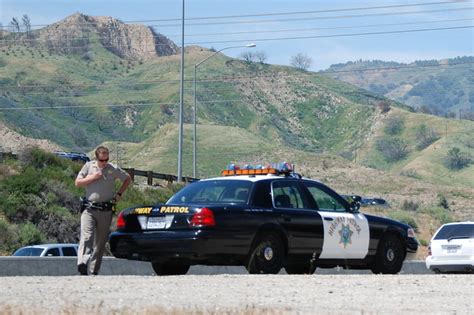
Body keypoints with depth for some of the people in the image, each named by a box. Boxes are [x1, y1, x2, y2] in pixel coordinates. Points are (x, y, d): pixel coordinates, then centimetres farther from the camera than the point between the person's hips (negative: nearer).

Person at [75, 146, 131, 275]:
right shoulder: (89, 166, 6)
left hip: (106, 210, 1)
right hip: (89, 209, -1)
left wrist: (119, 194, 10)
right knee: (86, 236, -19)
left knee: (100, 241, 4)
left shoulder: (113, 170, 6)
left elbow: (128, 179, 19)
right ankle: (82, 264, -33)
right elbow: (77, 183, 6)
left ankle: (94, 270, 9)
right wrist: (93, 177, -6)